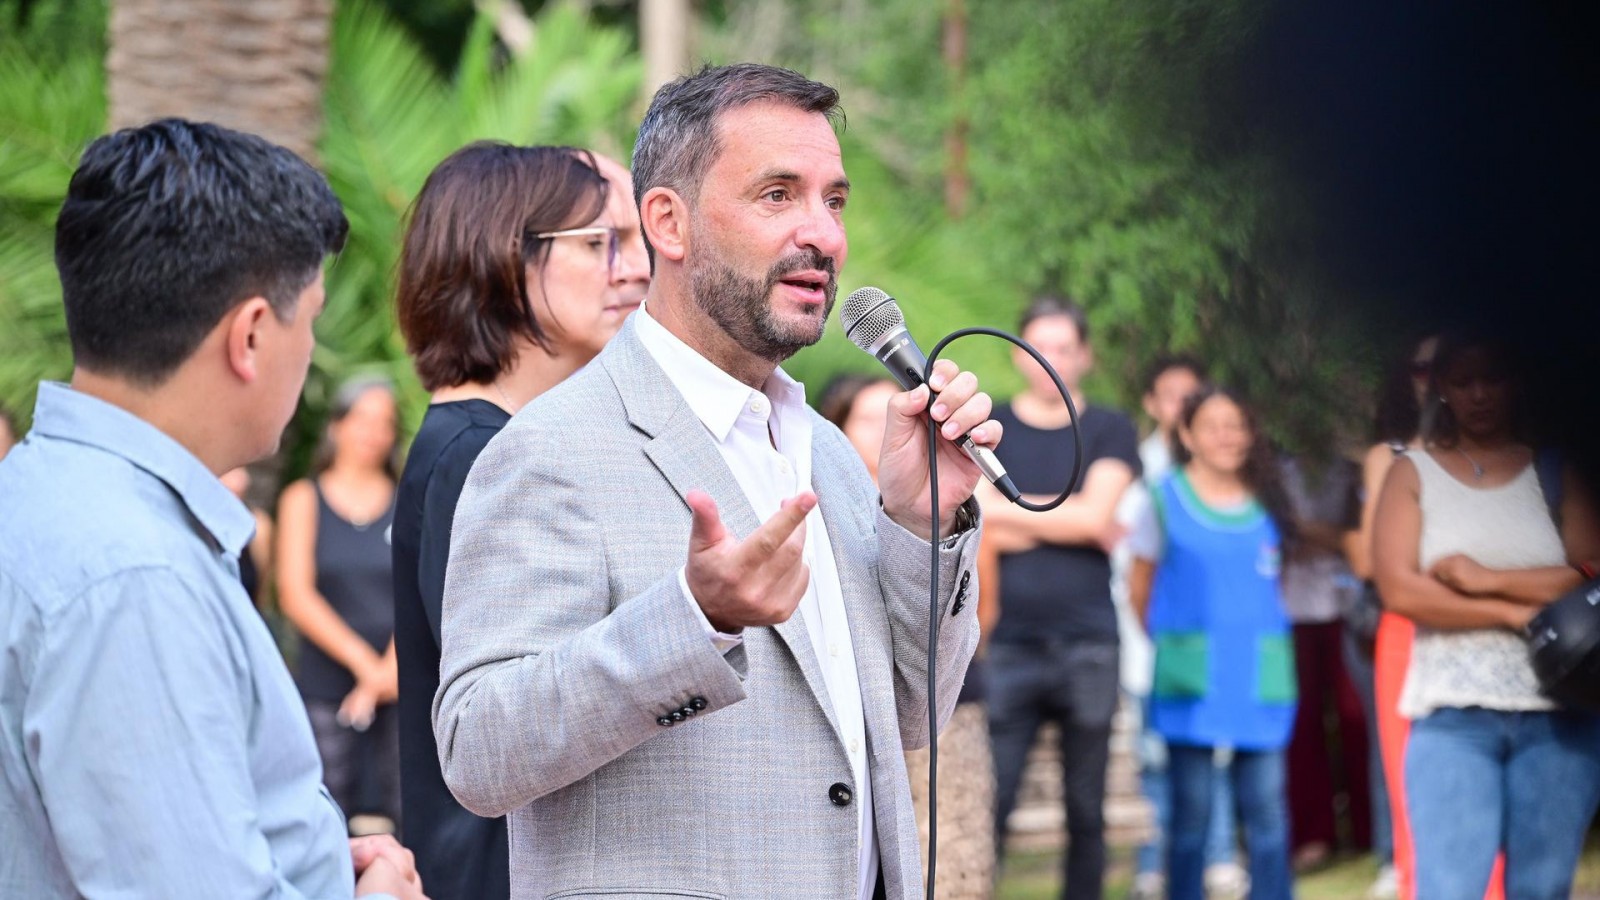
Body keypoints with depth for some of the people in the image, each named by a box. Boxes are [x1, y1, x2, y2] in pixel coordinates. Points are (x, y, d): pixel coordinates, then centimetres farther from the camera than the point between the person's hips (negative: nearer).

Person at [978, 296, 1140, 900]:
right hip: (1010, 643, -1)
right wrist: (1063, 522, -7)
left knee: (1086, 808, 6)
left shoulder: (1110, 432, 9)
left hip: (1088, 645, 1)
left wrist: (999, 510, -2)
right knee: (988, 804, -8)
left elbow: (1093, 513, -6)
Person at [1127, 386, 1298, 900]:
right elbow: (1139, 586, 8)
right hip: (1190, 679, -2)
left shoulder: (1267, 502, 10)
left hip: (1261, 678, 2)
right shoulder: (1166, 498, 2)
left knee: (1267, 808, -1)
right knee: (1191, 808, 1)